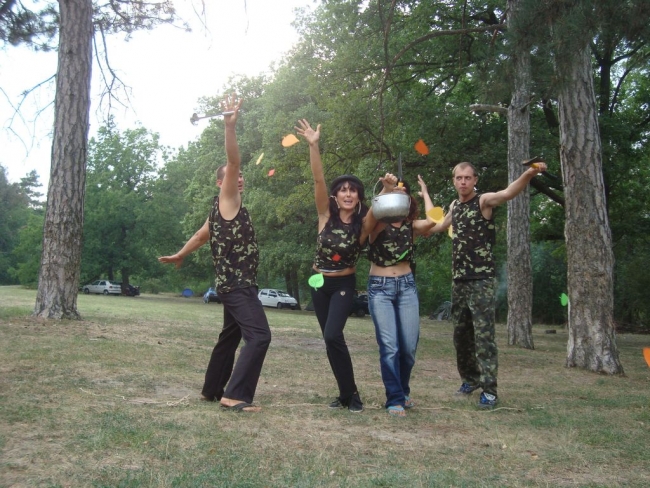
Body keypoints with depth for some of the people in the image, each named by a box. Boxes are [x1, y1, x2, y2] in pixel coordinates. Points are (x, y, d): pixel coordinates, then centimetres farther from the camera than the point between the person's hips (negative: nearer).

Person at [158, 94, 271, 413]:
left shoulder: (225, 210, 19)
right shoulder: (226, 200, -6)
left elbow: (201, 235, 30)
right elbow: (232, 161, -22)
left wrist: (180, 255, 42)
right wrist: (230, 127, -32)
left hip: (236, 284, 10)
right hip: (237, 284, -10)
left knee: (230, 337, 18)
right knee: (259, 336, -19)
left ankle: (212, 390, 28)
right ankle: (235, 395, -19)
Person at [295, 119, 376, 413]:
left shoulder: (363, 223, -9)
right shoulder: (326, 215, -8)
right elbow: (318, 180, -19)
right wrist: (313, 146, -29)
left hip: (344, 285, -3)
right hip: (320, 283, 3)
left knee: (333, 336, -20)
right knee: (331, 339, 9)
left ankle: (350, 393, -4)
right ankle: (346, 393, 24)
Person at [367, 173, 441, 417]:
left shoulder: (411, 225, 7)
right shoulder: (377, 224, -2)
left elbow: (432, 221, -13)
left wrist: (425, 193, 1)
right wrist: (385, 190, -40)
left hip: (407, 286, 3)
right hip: (380, 287, -3)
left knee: (409, 346, 3)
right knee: (389, 346, -9)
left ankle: (403, 391, 27)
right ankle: (394, 399, 2)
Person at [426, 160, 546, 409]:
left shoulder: (484, 200, -8)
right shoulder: (454, 205, 12)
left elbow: (508, 193, -30)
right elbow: (442, 225, 34)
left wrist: (529, 174, -48)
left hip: (482, 279, -7)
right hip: (459, 279, 7)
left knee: (483, 334, -8)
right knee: (460, 333, 13)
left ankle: (489, 390, -3)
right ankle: (470, 379, 29)